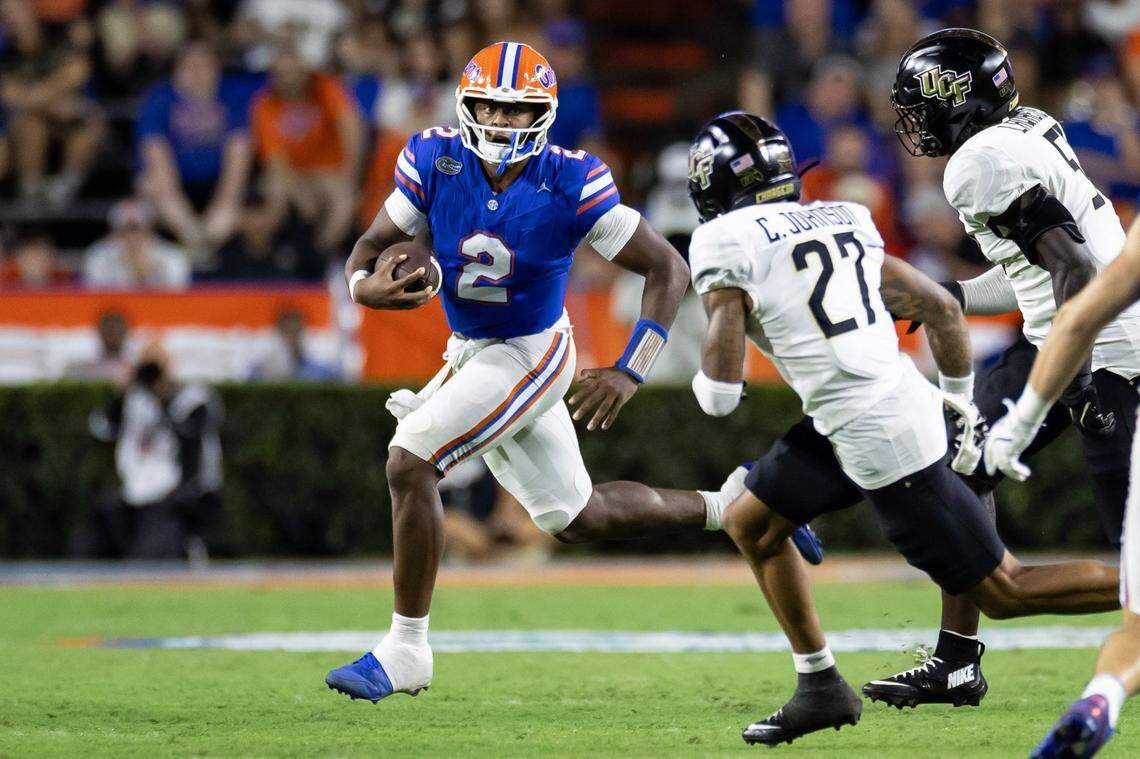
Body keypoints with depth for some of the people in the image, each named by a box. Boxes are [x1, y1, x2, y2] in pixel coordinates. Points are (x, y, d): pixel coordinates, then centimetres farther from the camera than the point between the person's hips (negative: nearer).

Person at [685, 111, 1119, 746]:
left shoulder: (726, 243, -6)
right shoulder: (842, 221, 14)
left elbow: (720, 394, -10)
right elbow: (944, 309, 16)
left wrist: (705, 383, 13)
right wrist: (961, 402, 28)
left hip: (879, 439, -8)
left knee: (1003, 591, 0)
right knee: (750, 524, 18)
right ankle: (821, 688, 20)